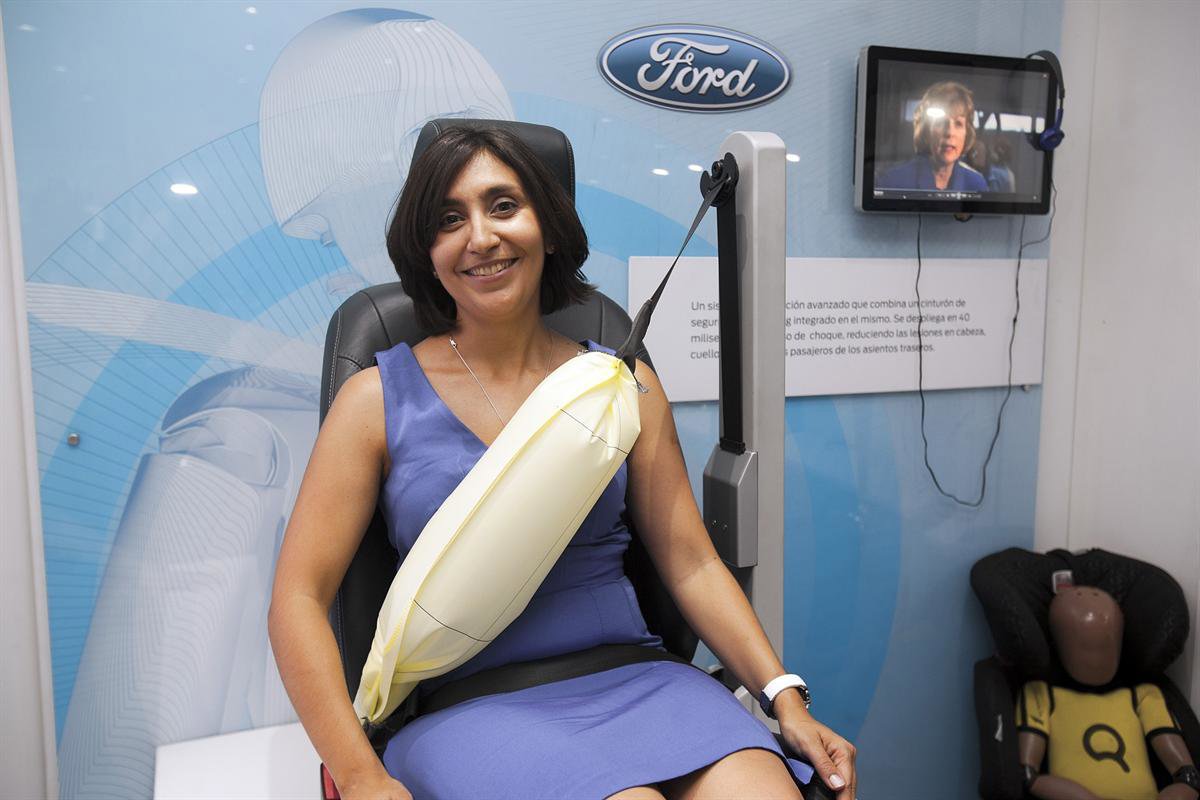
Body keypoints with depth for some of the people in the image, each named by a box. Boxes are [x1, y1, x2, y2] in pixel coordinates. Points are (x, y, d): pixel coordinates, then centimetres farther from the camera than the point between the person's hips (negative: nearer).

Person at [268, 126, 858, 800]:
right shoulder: (379, 398, 0)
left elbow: (691, 564, 5)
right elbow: (301, 596, -2)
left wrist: (787, 699, -5)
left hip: (633, 680, 3)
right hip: (470, 703, -2)